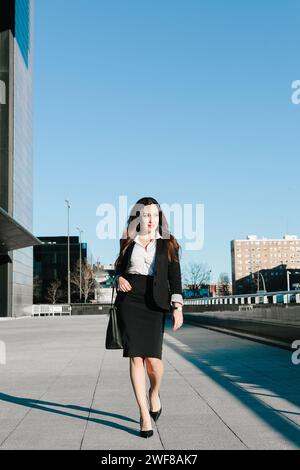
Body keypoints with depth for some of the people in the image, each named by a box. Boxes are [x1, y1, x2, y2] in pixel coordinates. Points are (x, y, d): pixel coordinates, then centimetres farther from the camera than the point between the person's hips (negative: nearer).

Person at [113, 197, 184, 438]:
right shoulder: (127, 242, 12)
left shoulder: (167, 244, 8)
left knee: (153, 358, -11)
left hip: (154, 303, -1)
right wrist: (119, 279, -2)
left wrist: (177, 306, -8)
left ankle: (154, 392, 24)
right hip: (129, 301, 1)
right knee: (136, 357, -5)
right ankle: (145, 415, 3)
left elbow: (175, 276, 2)